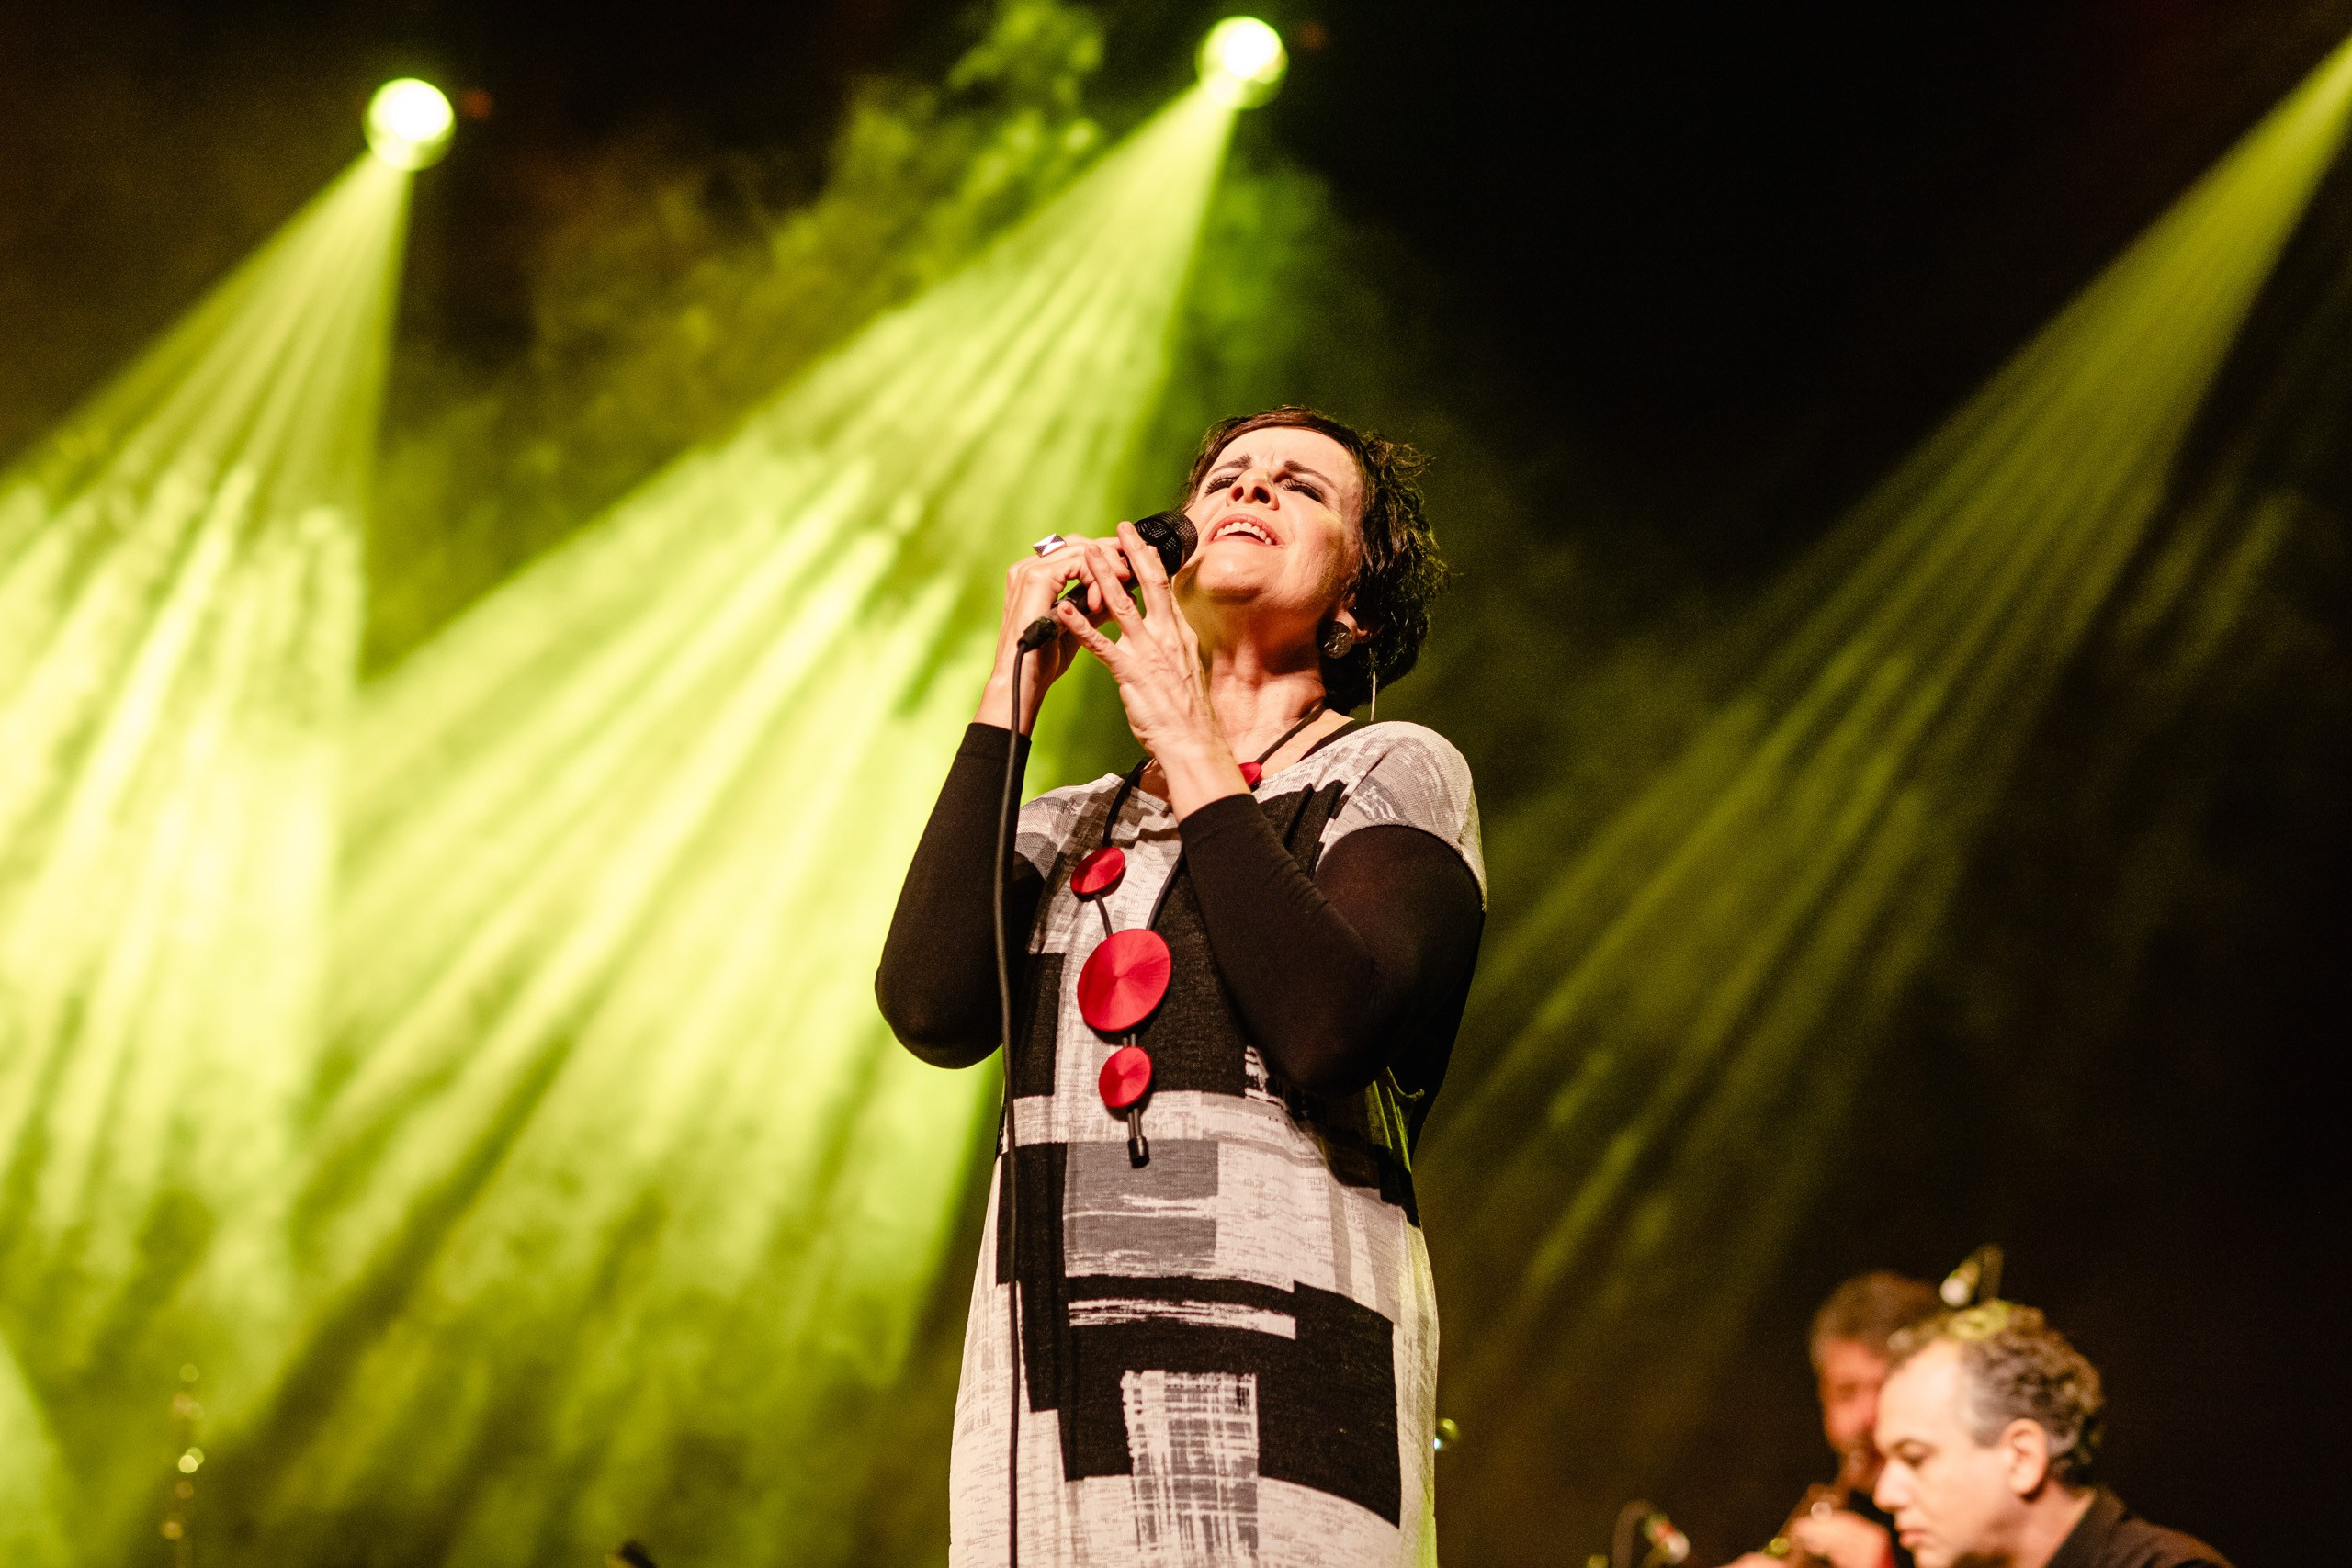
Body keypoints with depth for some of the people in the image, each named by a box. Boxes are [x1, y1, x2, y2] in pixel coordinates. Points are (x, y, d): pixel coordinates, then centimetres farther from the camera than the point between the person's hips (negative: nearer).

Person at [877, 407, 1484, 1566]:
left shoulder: (1392, 773, 7)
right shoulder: (1069, 828, 20)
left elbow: (1329, 1030, -13)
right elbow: (931, 1011, -2)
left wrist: (1189, 741, -5)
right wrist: (1012, 690, 4)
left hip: (1282, 1384, -4)